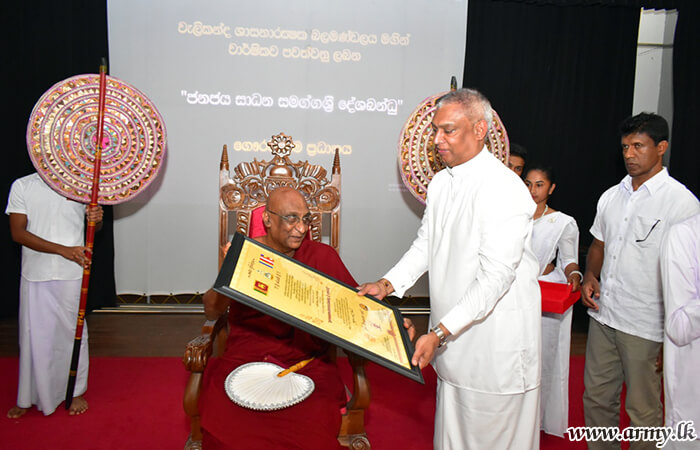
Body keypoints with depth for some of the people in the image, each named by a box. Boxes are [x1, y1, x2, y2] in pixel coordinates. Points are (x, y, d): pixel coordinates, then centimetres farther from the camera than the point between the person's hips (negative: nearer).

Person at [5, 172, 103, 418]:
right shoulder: (22, 186, -2)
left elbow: (94, 227, 12)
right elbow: (18, 233, -9)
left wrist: (97, 218, -14)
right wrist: (63, 250, -19)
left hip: (71, 275, 0)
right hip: (35, 275, 0)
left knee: (72, 331, 10)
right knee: (34, 335, 9)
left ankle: (75, 391, 28)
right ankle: (29, 397, 28)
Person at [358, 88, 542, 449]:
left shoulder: (505, 189, -21)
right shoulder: (441, 182, 6)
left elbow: (494, 277, -25)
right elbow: (425, 244, 13)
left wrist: (440, 332, -28)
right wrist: (388, 284, -1)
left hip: (495, 341, -7)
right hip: (452, 339, 7)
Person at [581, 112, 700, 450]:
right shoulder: (611, 197, 9)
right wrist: (590, 277, 0)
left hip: (645, 324, -6)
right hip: (602, 313, 6)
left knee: (643, 410, 7)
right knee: (596, 397, 17)